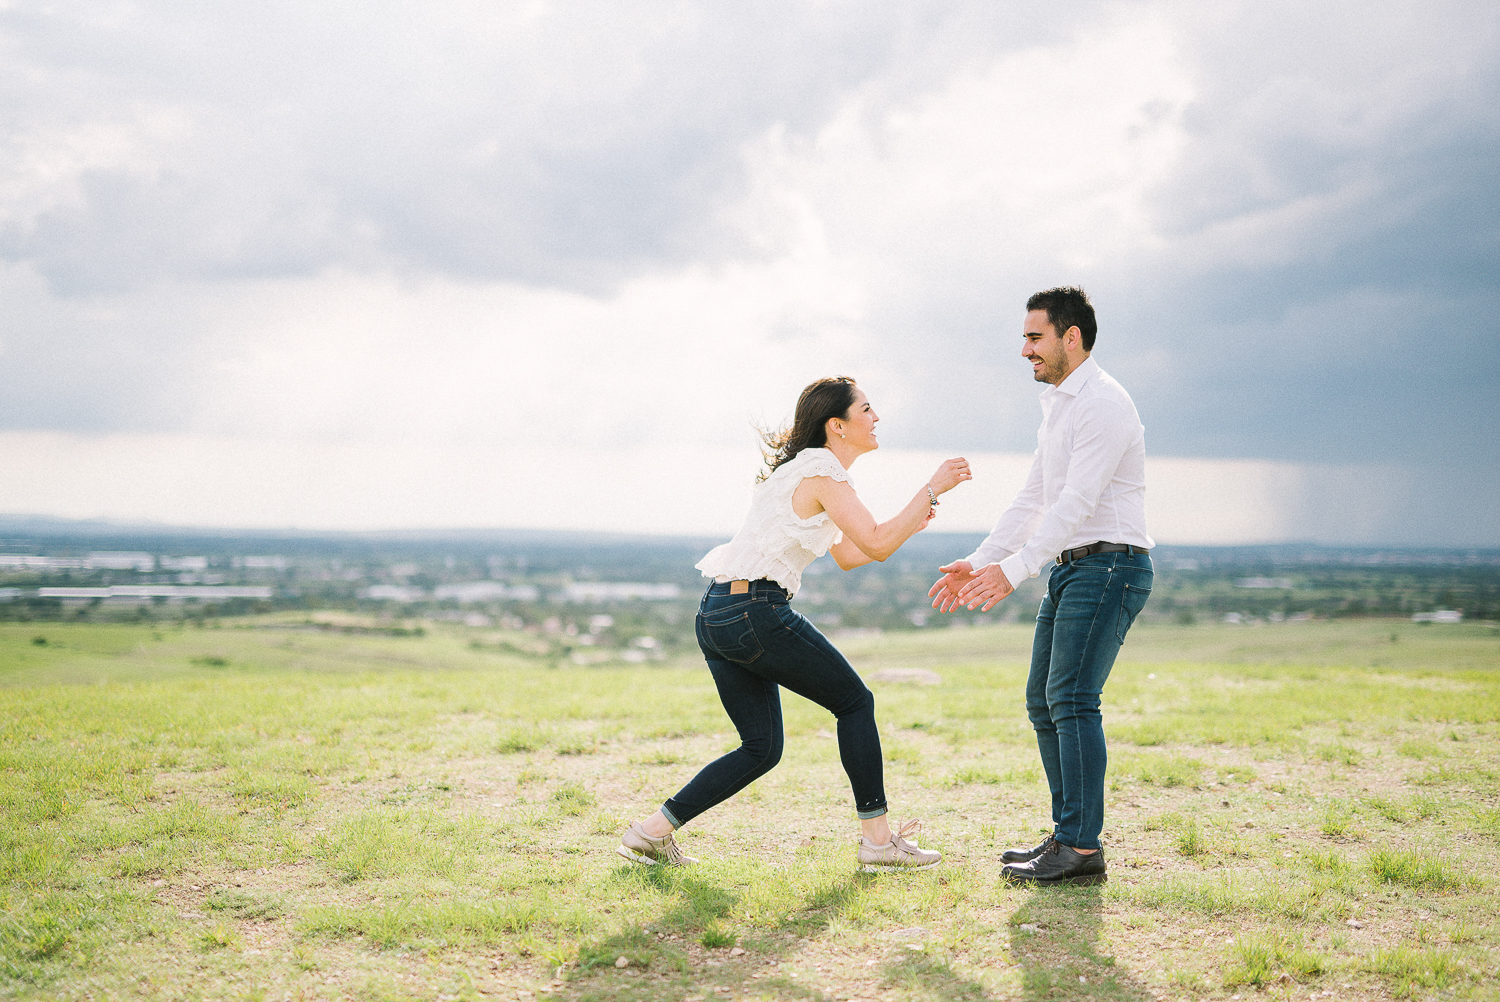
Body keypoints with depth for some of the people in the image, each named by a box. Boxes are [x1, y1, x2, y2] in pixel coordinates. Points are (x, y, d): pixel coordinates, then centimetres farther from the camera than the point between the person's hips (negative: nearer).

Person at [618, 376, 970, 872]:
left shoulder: (807, 469, 22)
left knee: (761, 748, 12)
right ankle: (877, 840, 10)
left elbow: (847, 555, 27)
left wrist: (908, 524, 18)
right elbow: (875, 545, -18)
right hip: (758, 612, -10)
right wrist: (932, 488, -12)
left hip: (716, 618, 10)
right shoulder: (822, 471, -9)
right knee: (854, 702, 5)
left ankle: (651, 831, 9)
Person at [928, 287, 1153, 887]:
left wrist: (1015, 570, -27)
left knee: (1070, 697, -16)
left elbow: (1076, 502, -23)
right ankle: (1068, 835, 15)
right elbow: (1033, 500, 19)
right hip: (1070, 568, 10)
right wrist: (979, 562, 12)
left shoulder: (1102, 404, -14)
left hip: (1109, 565, -10)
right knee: (1043, 700, 9)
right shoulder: (1059, 407, 18)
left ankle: (1082, 849, -14)